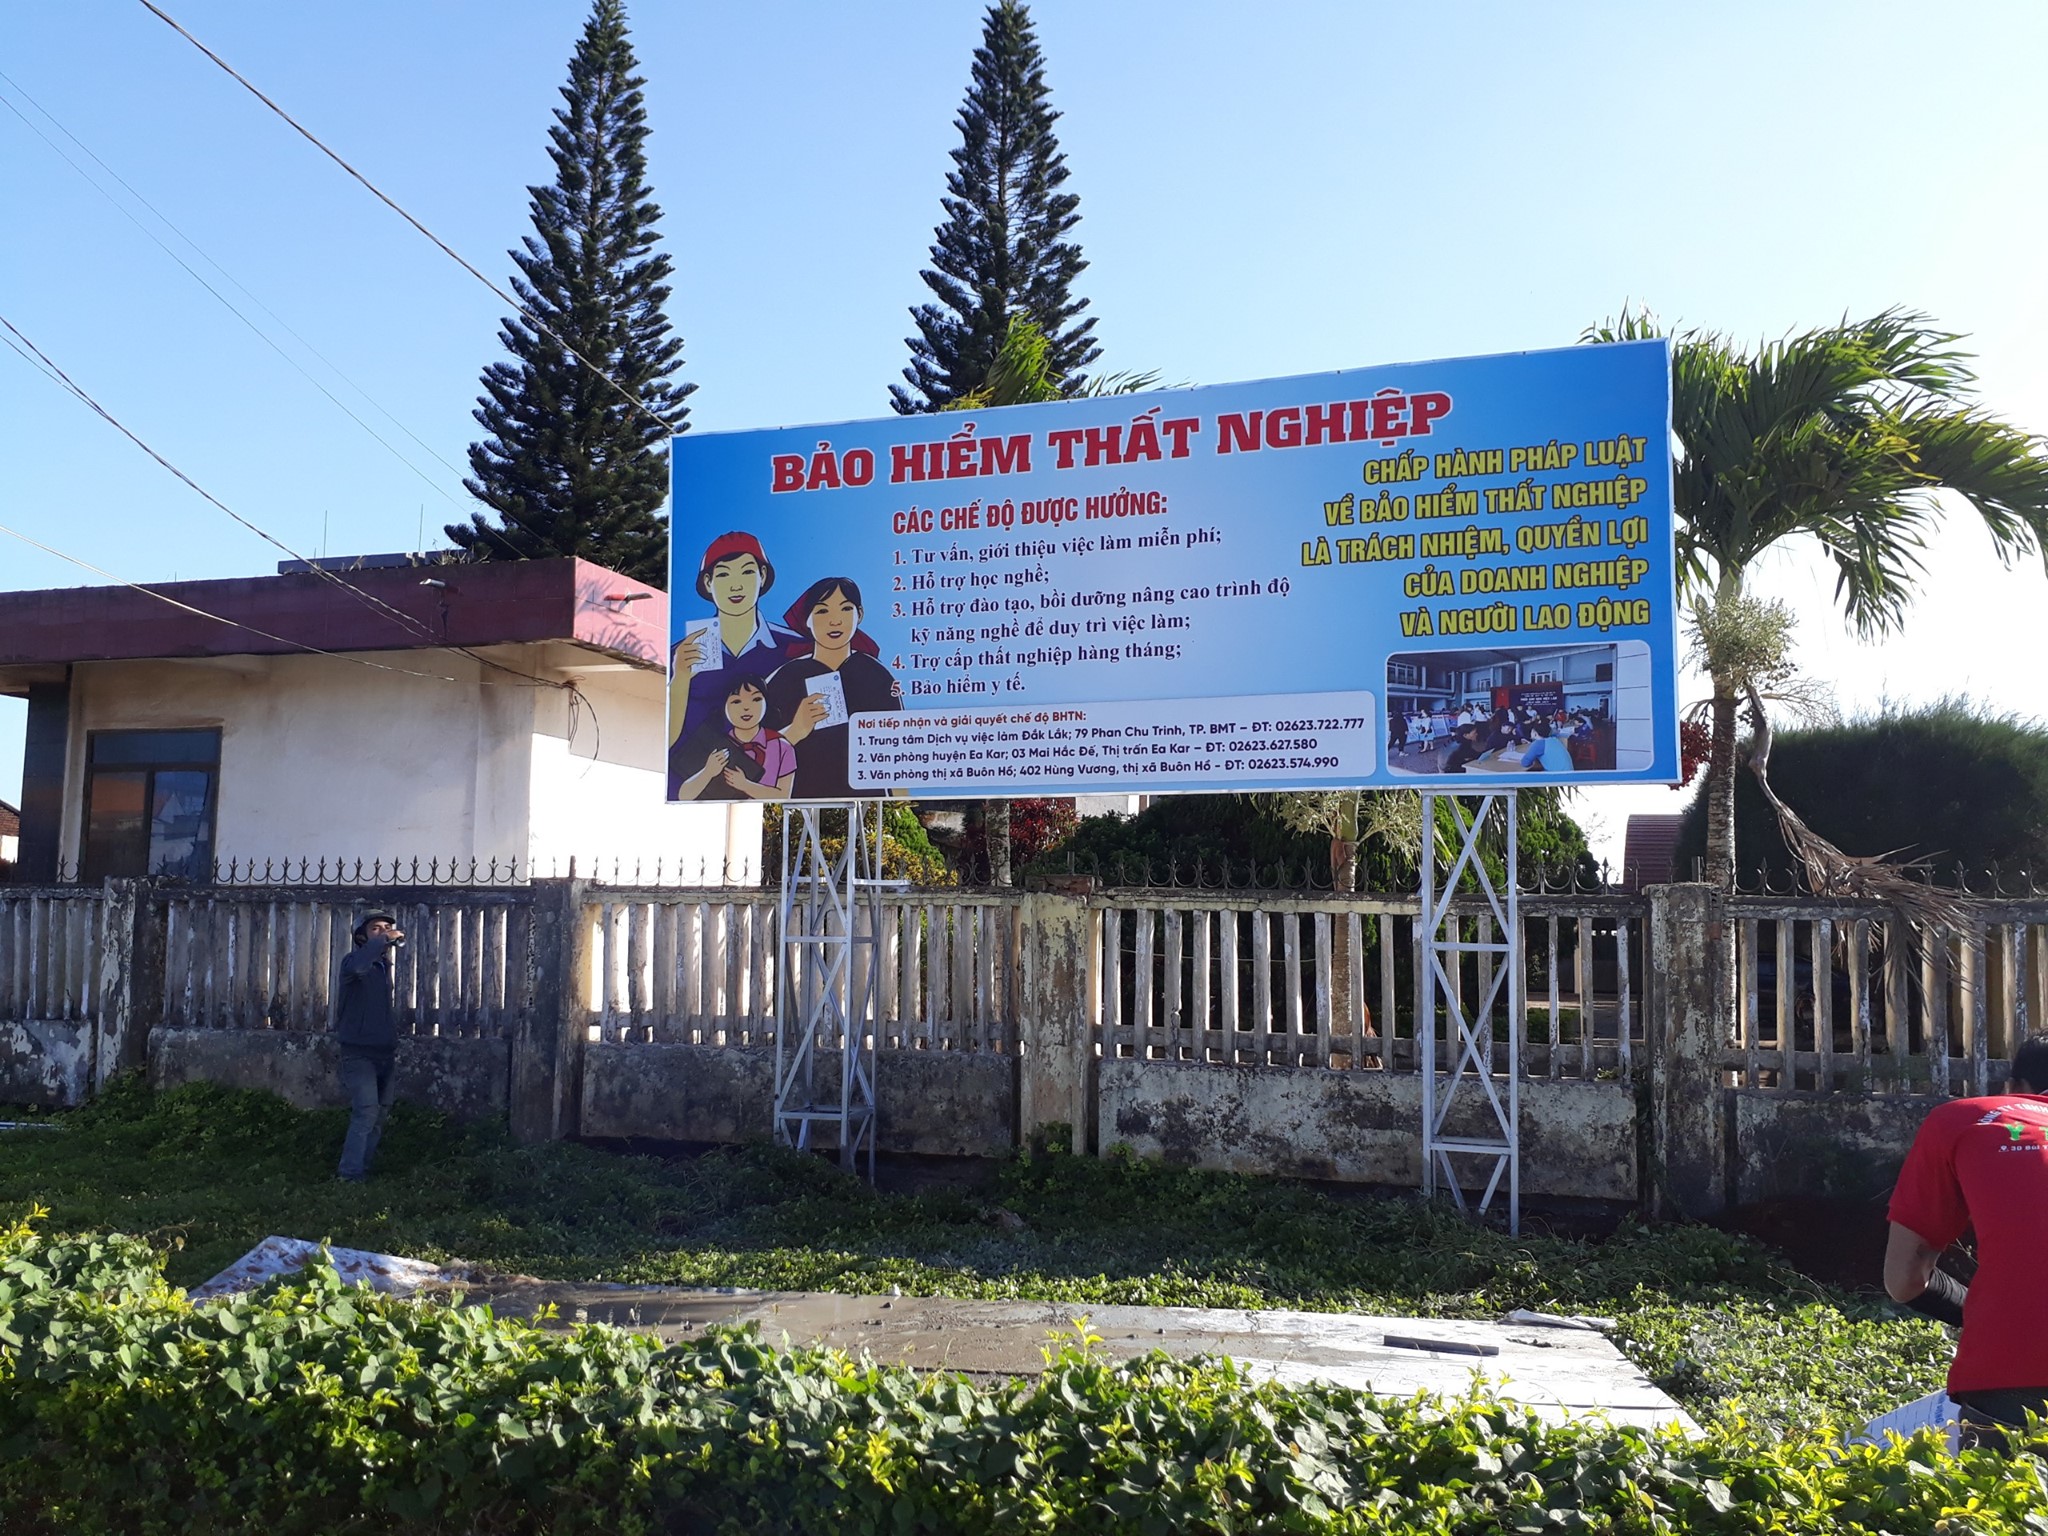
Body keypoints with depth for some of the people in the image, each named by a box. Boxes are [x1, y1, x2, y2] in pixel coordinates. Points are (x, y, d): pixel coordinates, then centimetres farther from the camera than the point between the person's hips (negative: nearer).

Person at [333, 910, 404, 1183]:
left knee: (379, 1114, 10)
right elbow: (357, 966, -36)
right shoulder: (354, 960, -9)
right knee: (366, 1112, -16)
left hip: (384, 1052, 7)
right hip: (359, 1051, -7)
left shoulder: (385, 965, 13)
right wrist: (385, 939, -29)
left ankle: (361, 1169, 19)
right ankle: (349, 1174, -12)